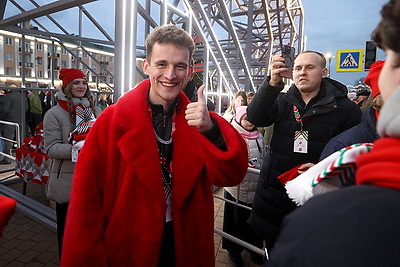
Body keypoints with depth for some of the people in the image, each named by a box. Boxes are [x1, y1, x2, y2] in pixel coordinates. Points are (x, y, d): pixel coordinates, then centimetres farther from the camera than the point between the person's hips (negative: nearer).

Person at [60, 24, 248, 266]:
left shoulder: (197, 118, -5)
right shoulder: (112, 120, -13)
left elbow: (231, 175, -16)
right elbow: (88, 198, -11)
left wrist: (211, 130, -32)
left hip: (187, 246, 3)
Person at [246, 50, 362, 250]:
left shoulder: (346, 109, -3)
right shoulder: (282, 101, 4)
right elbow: (255, 118, -15)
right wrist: (273, 82, -27)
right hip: (274, 192, 3)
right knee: (274, 253, 19)